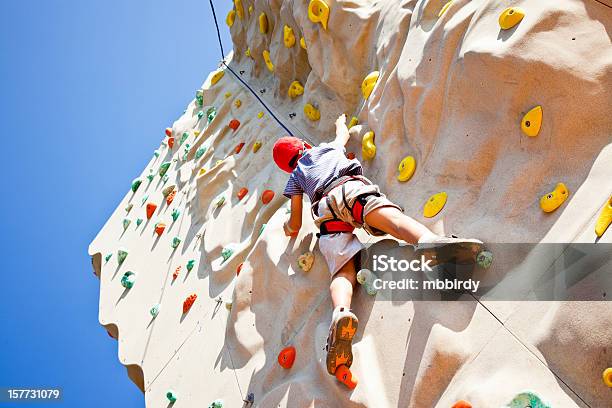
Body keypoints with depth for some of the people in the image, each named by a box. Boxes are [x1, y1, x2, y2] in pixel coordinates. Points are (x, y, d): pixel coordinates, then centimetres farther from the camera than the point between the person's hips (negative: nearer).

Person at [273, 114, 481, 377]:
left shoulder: (295, 178, 33)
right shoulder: (326, 148, 37)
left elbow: (295, 224, 30)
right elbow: (343, 135, 62)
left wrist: (287, 228, 52)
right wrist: (341, 123, 83)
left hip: (325, 211, 0)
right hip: (351, 189, 0)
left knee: (343, 272, -17)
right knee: (393, 218, -28)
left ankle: (341, 313, -50)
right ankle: (429, 240, -62)